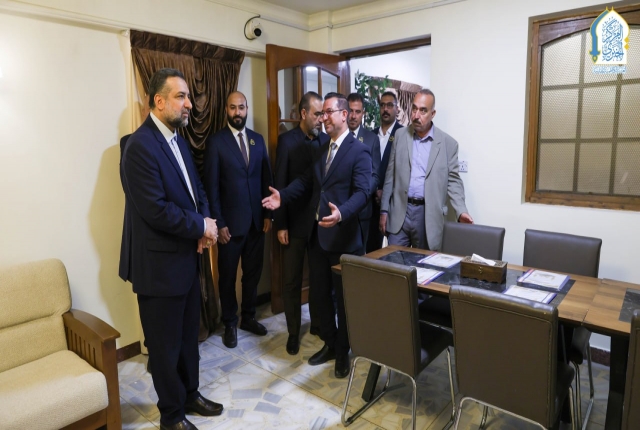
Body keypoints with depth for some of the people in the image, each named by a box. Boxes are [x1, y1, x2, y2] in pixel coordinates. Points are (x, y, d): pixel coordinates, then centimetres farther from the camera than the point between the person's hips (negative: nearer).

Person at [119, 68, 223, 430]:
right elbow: (156, 210, -25)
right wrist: (202, 227, -13)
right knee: (166, 343, 10)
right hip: (159, 264, -8)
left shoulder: (178, 140, 10)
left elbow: (196, 190, 14)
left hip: (187, 257, 8)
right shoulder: (141, 145, -19)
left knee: (189, 334, 20)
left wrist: (205, 222, -5)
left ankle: (190, 394, 41)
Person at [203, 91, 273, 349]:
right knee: (228, 276, 9)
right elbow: (211, 186, -8)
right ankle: (230, 323, 27)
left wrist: (268, 214, 4)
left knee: (253, 272, 14)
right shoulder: (216, 142, -6)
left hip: (256, 220, 4)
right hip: (231, 222, -4)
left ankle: (248, 317, 32)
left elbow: (266, 178, 9)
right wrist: (219, 223, -12)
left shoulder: (258, 139, 8)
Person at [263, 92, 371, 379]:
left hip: (343, 234, -7)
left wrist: (342, 213, -37)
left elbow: (362, 192, -20)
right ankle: (329, 344, 35)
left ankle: (343, 352, 27)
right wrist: (283, 196, -2)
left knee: (344, 296, 8)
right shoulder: (322, 148, 15)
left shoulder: (359, 151, -10)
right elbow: (307, 180, 14)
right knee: (320, 293, 16)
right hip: (317, 232, 7)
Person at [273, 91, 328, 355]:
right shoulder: (287, 141, -5)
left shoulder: (327, 141, 3)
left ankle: (318, 323, 32)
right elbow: (279, 185, -7)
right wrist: (280, 224, -9)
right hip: (295, 222, -3)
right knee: (291, 281, 8)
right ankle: (293, 332, 23)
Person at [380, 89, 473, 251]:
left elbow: (453, 180, 3)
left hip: (428, 214, -1)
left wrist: (461, 211, -12)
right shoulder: (400, 135, 6)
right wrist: (384, 210, 5)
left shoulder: (448, 143, 0)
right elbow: (390, 175, 8)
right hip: (400, 211, 2)